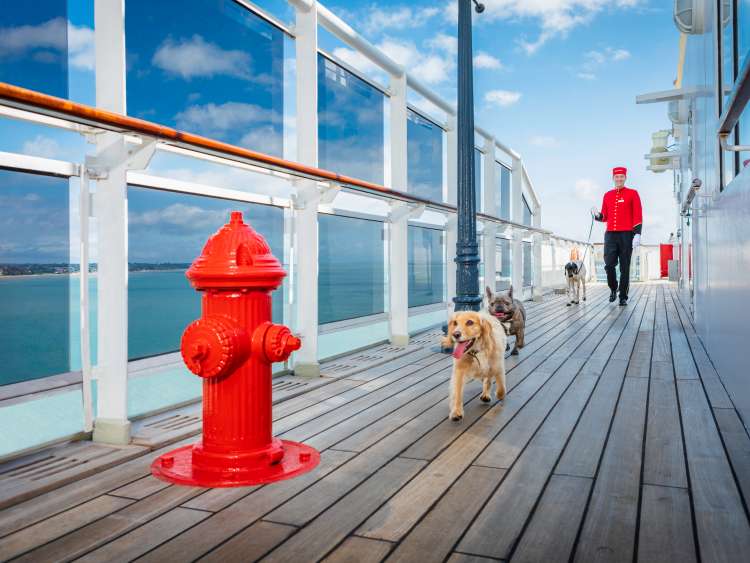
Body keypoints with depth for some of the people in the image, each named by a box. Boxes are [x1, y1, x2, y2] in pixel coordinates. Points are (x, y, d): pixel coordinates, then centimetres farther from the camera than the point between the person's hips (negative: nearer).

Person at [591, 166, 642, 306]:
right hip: (610, 235, 2)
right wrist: (596, 215, -5)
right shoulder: (607, 195, 13)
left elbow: (638, 216, -3)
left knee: (624, 268, 1)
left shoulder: (633, 194, 3)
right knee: (609, 264, -9)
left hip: (626, 235, -2)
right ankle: (613, 289, 16)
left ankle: (623, 297, 9)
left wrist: (637, 234, -13)